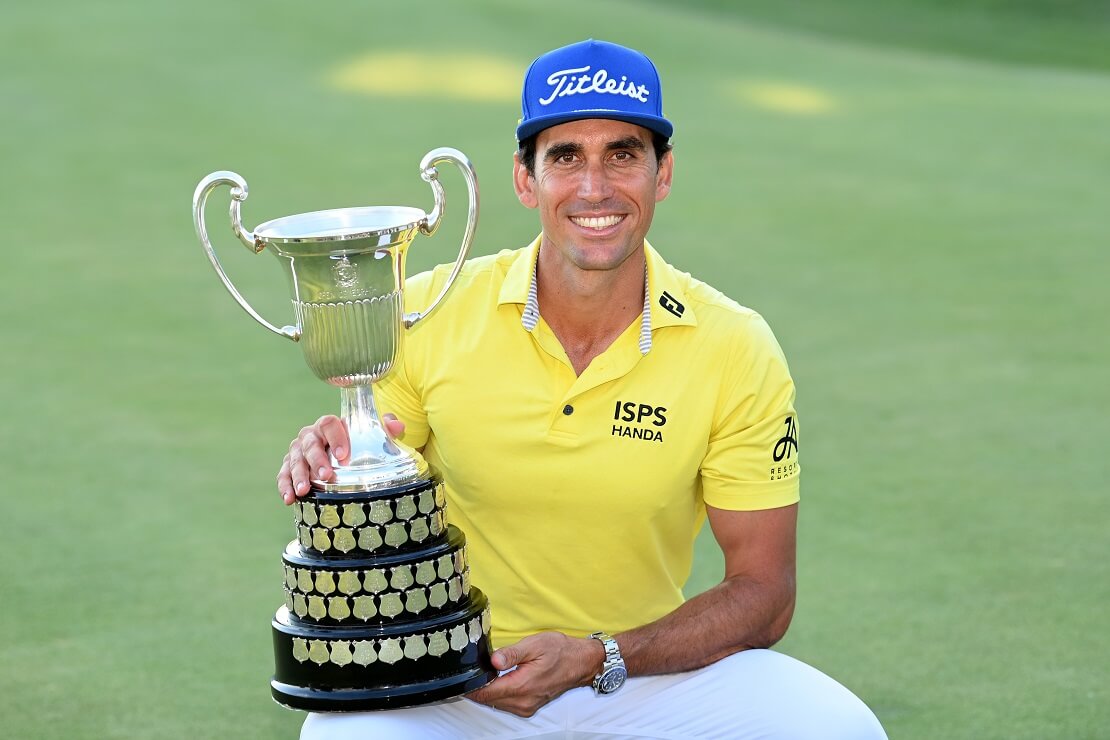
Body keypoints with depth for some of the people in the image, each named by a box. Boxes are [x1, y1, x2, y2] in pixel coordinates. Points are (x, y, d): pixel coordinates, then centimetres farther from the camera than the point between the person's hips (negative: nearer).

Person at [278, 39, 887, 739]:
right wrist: (321, 459, -21)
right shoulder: (428, 315, -9)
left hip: (648, 671, 2)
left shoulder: (735, 351, -8)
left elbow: (763, 592, -6)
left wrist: (596, 659, -21)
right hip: (452, 684, -1)